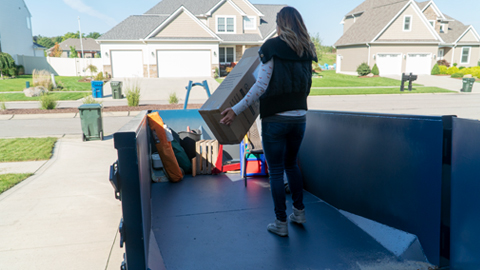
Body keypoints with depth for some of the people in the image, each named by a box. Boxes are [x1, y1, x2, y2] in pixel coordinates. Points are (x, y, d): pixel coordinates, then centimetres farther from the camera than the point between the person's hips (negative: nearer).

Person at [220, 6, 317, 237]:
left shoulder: (272, 48, -10)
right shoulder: (306, 52, 7)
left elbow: (261, 86, -17)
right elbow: (306, 86, 14)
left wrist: (236, 110, -14)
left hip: (275, 119, -5)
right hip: (299, 117, 6)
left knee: (276, 171, 5)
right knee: (291, 164, 24)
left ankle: (281, 223, 13)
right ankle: (299, 211, 30)